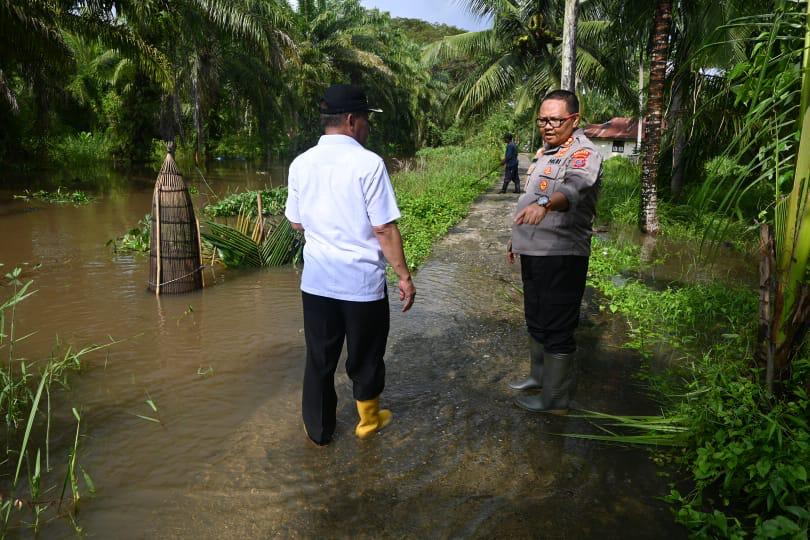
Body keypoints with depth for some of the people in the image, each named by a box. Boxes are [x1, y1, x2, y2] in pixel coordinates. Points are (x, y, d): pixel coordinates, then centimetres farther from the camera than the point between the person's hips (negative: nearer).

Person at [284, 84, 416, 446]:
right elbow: (385, 229, -15)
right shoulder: (368, 163, -15)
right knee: (365, 354, 16)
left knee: (319, 357, 16)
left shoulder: (301, 164, 0)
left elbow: (296, 222, 9)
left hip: (317, 279, 4)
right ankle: (368, 420, 36)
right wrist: (404, 276, -6)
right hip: (362, 280, -4)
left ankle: (319, 429, 31)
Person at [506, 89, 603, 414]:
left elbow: (574, 186, -40)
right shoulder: (546, 151, 15)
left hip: (562, 256, -9)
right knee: (536, 320, 22)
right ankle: (540, 375, 40)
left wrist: (544, 203, -59)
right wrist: (519, 238, 27)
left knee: (557, 329, 0)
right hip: (534, 253, 10)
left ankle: (555, 401, 14)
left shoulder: (583, 154, -16)